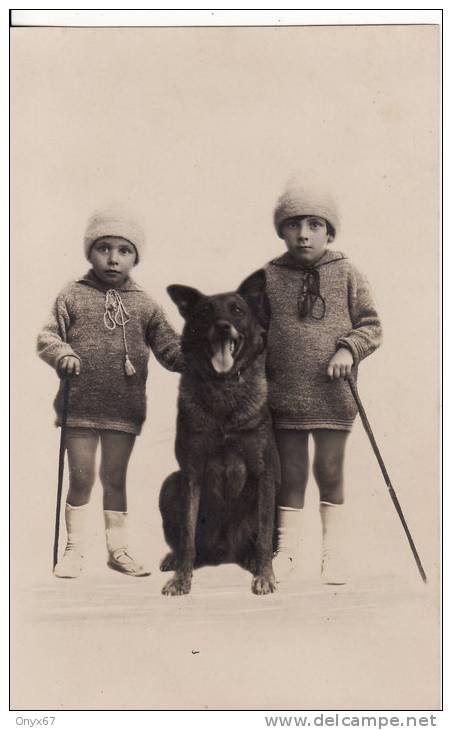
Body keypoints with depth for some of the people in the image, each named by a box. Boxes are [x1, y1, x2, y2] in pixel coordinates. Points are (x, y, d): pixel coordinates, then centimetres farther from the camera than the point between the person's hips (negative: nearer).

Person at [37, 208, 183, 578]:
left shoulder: (145, 305, 6)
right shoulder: (73, 296, 2)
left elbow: (170, 347, 3)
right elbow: (47, 336, -1)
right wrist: (61, 354, -22)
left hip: (125, 409, 2)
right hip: (80, 406, -2)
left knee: (115, 478, 12)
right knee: (81, 478, 4)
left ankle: (119, 547, 24)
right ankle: (74, 548, 18)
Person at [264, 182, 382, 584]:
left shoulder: (347, 275, 1)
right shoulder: (268, 278, 2)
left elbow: (371, 324, 4)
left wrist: (349, 348, -13)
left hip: (334, 396, 0)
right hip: (284, 398, 1)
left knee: (329, 471, 9)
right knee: (290, 474, 10)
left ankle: (333, 549, 23)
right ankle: (287, 547, 23)